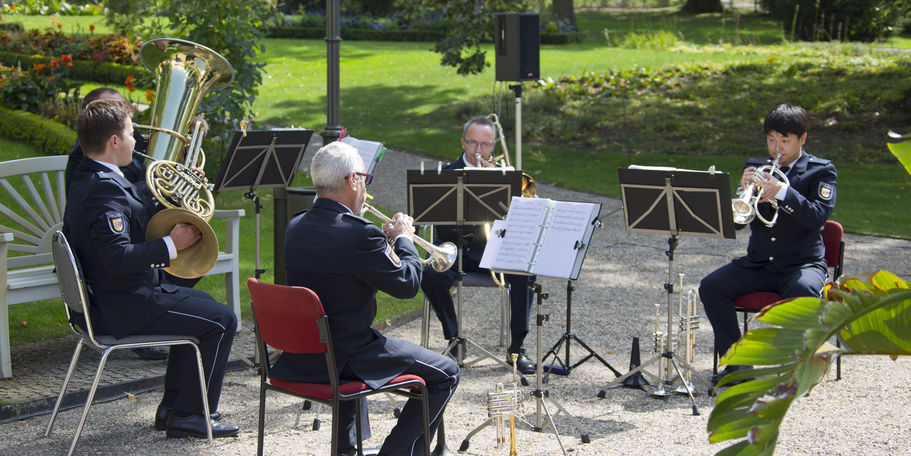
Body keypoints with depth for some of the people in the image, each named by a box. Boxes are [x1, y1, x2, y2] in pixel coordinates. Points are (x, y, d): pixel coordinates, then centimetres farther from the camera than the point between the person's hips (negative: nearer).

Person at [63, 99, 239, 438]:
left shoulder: (88, 179, 10)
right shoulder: (104, 189, -25)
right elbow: (118, 258, -33)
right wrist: (171, 245, -25)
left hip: (107, 298, 11)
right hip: (122, 307, -11)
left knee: (202, 305, 26)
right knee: (221, 320, -7)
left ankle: (172, 406, 27)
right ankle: (189, 415, 1)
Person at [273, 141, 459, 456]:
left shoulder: (294, 227, 2)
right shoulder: (359, 233, -22)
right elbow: (407, 285, -14)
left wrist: (384, 240, 14)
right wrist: (403, 238, 2)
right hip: (343, 357, -8)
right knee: (445, 374, 4)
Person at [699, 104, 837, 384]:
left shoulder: (821, 171, 3)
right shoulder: (756, 168, 13)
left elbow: (818, 216, -14)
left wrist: (783, 192, -25)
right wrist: (743, 190, -13)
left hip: (802, 263, -4)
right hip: (757, 264, 4)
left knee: (803, 292, -37)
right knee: (710, 287, -18)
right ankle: (737, 363, -10)